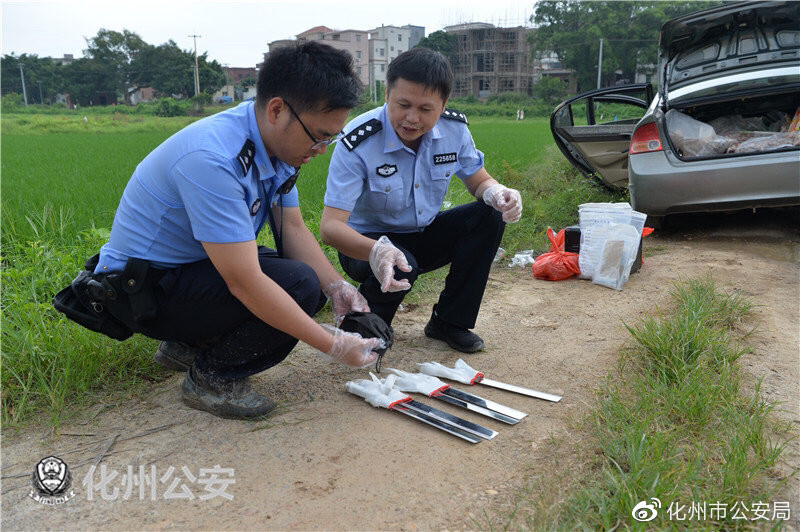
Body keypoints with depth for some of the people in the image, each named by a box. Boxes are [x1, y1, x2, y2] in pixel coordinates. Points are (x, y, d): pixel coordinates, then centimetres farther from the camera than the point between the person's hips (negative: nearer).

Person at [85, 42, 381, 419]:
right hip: (144, 287, -9)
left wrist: (336, 286, -16)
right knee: (299, 285, -24)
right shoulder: (212, 158, -32)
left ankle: (188, 344, 11)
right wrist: (333, 345, -30)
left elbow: (293, 229, 0)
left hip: (195, 266, 9)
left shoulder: (278, 144, -4)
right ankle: (213, 376, -2)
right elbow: (245, 283, -34)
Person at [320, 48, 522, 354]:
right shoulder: (358, 143, -26)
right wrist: (377, 251, -53)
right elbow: (330, 226, -32)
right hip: (368, 243, -5)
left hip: (424, 237, 5)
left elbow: (479, 182, 3)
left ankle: (449, 321, -5)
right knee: (399, 268, -38)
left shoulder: (454, 129, -12)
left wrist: (497, 194, -24)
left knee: (490, 215, -17)